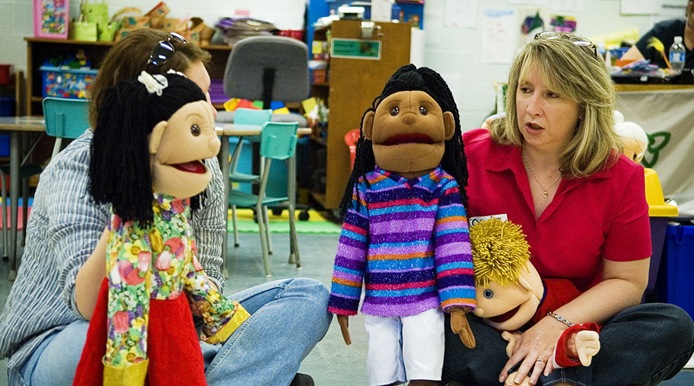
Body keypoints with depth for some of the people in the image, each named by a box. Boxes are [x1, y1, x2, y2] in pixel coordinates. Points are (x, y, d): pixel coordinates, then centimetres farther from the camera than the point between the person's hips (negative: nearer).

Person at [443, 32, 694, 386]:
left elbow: (626, 281, -1)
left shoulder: (620, 177, -4)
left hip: (572, 331, 2)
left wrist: (557, 323, -17)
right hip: (488, 329, -1)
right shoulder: (470, 154, -7)